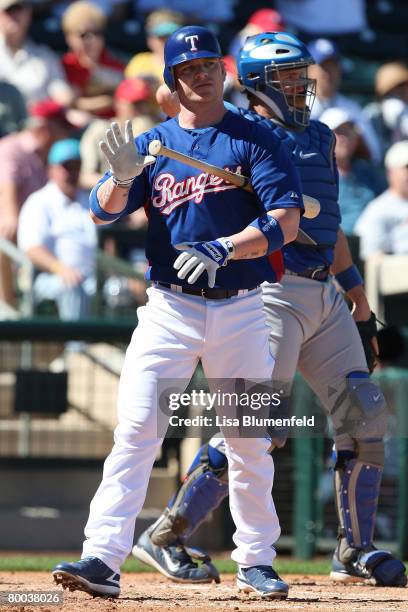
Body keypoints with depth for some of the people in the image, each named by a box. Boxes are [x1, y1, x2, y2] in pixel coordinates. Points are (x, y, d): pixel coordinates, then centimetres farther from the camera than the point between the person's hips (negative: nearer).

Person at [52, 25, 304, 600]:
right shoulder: (152, 144, 9)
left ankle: (256, 560, 20)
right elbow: (103, 213, -1)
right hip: (170, 309, 1)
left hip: (240, 310, -1)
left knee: (250, 443, 6)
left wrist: (222, 249, -23)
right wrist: (122, 177, -22)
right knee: (135, 430, -12)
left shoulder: (255, 140, 1)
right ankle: (103, 557, -17)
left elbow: (287, 222, -9)